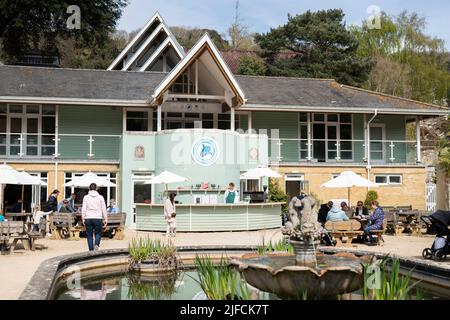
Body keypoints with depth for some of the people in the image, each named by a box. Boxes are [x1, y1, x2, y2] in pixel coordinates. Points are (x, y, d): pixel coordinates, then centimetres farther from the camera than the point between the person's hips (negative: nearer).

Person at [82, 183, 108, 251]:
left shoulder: (86, 197, 1)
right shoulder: (100, 197, 2)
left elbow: (83, 209, 0)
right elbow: (104, 209, 2)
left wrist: (83, 219, 6)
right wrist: (105, 219, 7)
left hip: (88, 218, 0)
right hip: (98, 218, 0)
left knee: (89, 235, 8)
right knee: (98, 233, 15)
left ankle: (91, 249, 6)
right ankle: (97, 244, -10)